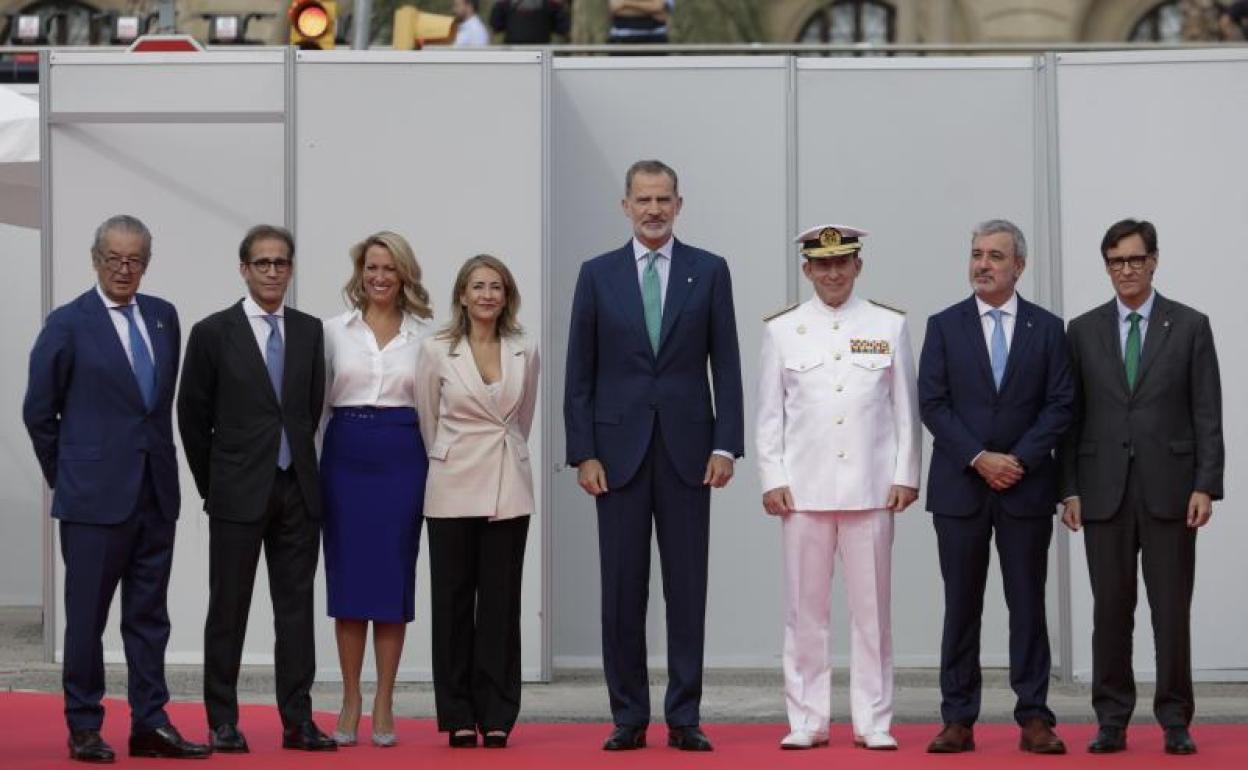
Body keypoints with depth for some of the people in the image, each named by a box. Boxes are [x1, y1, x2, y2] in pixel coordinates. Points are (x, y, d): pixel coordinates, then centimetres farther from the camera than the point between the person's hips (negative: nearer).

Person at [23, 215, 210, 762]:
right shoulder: (68, 324, -5)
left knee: (149, 615, 8)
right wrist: (67, 476, 3)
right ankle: (84, 728, 9)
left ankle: (150, 724, 14)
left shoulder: (163, 317, 9)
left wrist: (160, 460, 14)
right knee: (87, 615, 1)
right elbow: (39, 411, 0)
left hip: (156, 491, 5)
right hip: (96, 493, -5)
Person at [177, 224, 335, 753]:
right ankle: (223, 721, 9)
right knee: (228, 609, 3)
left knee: (296, 607, 5)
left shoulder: (309, 331, 8)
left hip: (298, 489, 3)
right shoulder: (214, 333, -2)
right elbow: (193, 416, 2)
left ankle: (297, 720, 9)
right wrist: (211, 485, 4)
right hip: (239, 492, -3)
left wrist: (298, 463, 11)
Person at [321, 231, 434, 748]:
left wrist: (436, 469, 1)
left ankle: (384, 705, 8)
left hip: (402, 458, 0)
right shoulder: (336, 330, 6)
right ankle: (350, 701, 10)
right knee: (347, 578, 2)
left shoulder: (422, 334, 6)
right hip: (345, 456, 0)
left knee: (393, 579, 1)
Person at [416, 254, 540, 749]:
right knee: (454, 600, 3)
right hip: (453, 488, -1)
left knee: (501, 600, 2)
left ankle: (497, 716, 7)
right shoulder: (436, 351, -2)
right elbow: (427, 420, 7)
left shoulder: (525, 351, 4)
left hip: (509, 489, 1)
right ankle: (458, 716, 9)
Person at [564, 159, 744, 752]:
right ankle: (629, 718, 10)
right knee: (622, 590, 3)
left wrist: (726, 445, -5)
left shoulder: (709, 271, 5)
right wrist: (583, 453, -3)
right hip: (619, 450, 0)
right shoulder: (597, 275, 5)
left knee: (687, 588, 2)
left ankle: (684, 718, 7)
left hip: (686, 449, 0)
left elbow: (726, 365, 3)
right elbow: (579, 374, 4)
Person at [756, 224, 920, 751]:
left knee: (871, 608, 2)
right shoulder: (781, 330, 7)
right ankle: (806, 721, 8)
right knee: (805, 608, 2)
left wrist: (906, 476, 0)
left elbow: (906, 409, 7)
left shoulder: (889, 326, 7)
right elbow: (770, 412, 7)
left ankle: (873, 722, 8)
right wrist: (772, 480, -1)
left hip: (871, 489, 0)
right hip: (804, 489, 0)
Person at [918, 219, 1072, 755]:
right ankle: (958, 720, 6)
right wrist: (979, 459, -11)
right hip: (959, 488, 0)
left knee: (1028, 605, 2)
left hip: (1027, 487, 0)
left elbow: (1060, 404, 1)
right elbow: (932, 404, -2)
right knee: (961, 606, 3)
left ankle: (1034, 719, 5)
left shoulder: (1047, 328, 6)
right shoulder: (944, 326, 5)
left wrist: (1019, 459, -11)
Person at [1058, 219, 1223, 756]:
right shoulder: (1083, 330, 9)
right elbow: (1072, 415, 8)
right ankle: (1112, 721, 10)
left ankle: (1175, 722, 9)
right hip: (1104, 490, 1)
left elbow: (1207, 413, 1)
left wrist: (1206, 485, -7)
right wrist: (1069, 489, 1)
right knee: (1110, 609, 4)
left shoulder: (1190, 326, 4)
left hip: (1169, 488, -1)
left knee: (1171, 610, 1)